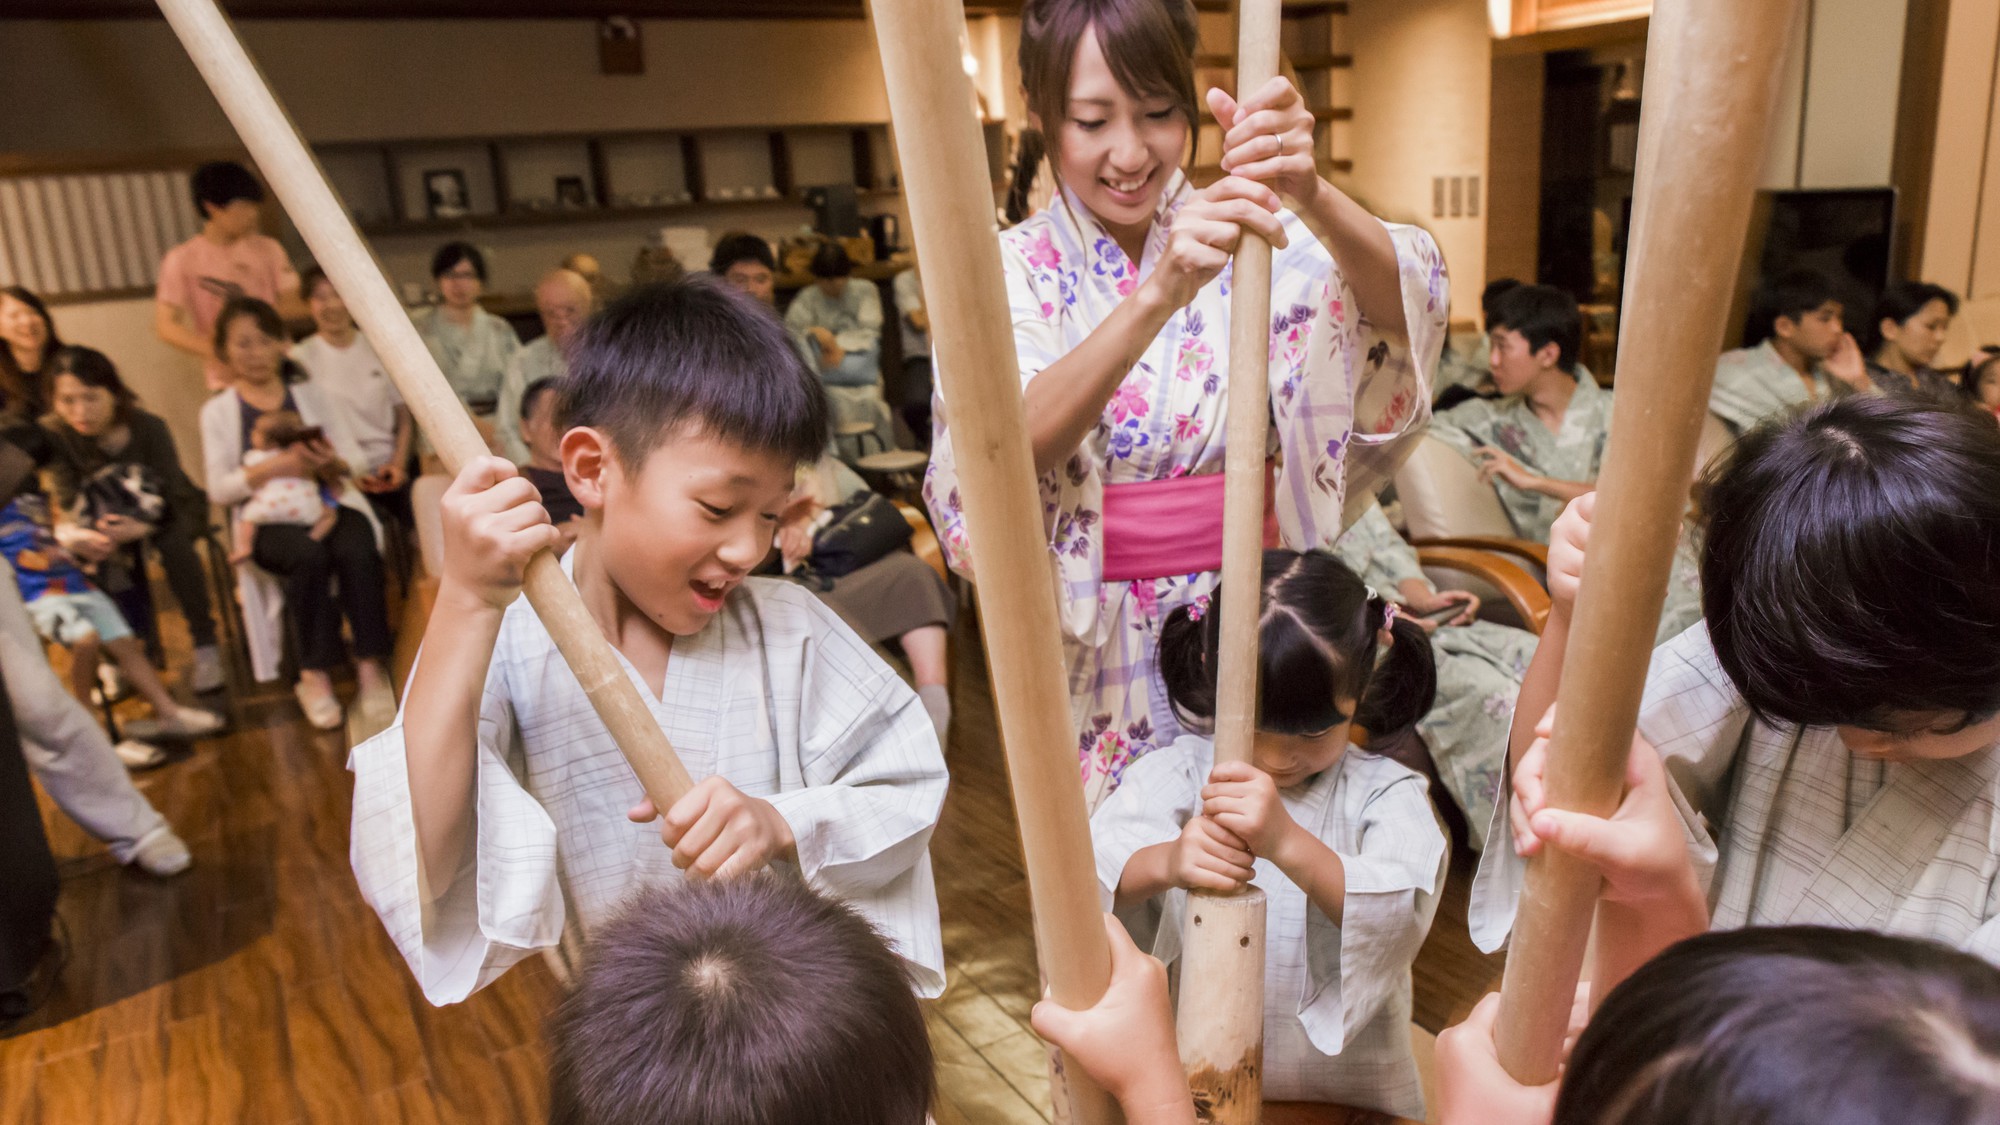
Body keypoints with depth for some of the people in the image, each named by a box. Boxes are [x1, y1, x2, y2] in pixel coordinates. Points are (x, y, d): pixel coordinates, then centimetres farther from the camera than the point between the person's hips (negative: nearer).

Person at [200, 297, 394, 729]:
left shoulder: (309, 394, 19)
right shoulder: (218, 411, 12)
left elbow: (355, 457, 9)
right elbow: (220, 488, -1)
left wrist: (333, 461, -15)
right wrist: (278, 465, -17)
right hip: (267, 518, -1)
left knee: (356, 550, -33)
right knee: (310, 555, -35)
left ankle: (370, 666, -27)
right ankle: (315, 676, -25)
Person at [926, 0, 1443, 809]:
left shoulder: (1249, 237, -3)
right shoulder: (1015, 270, -7)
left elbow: (1401, 307, -19)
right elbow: (1010, 449, -25)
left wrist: (1312, 196, -38)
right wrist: (1157, 295, -38)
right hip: (1096, 634, -1)